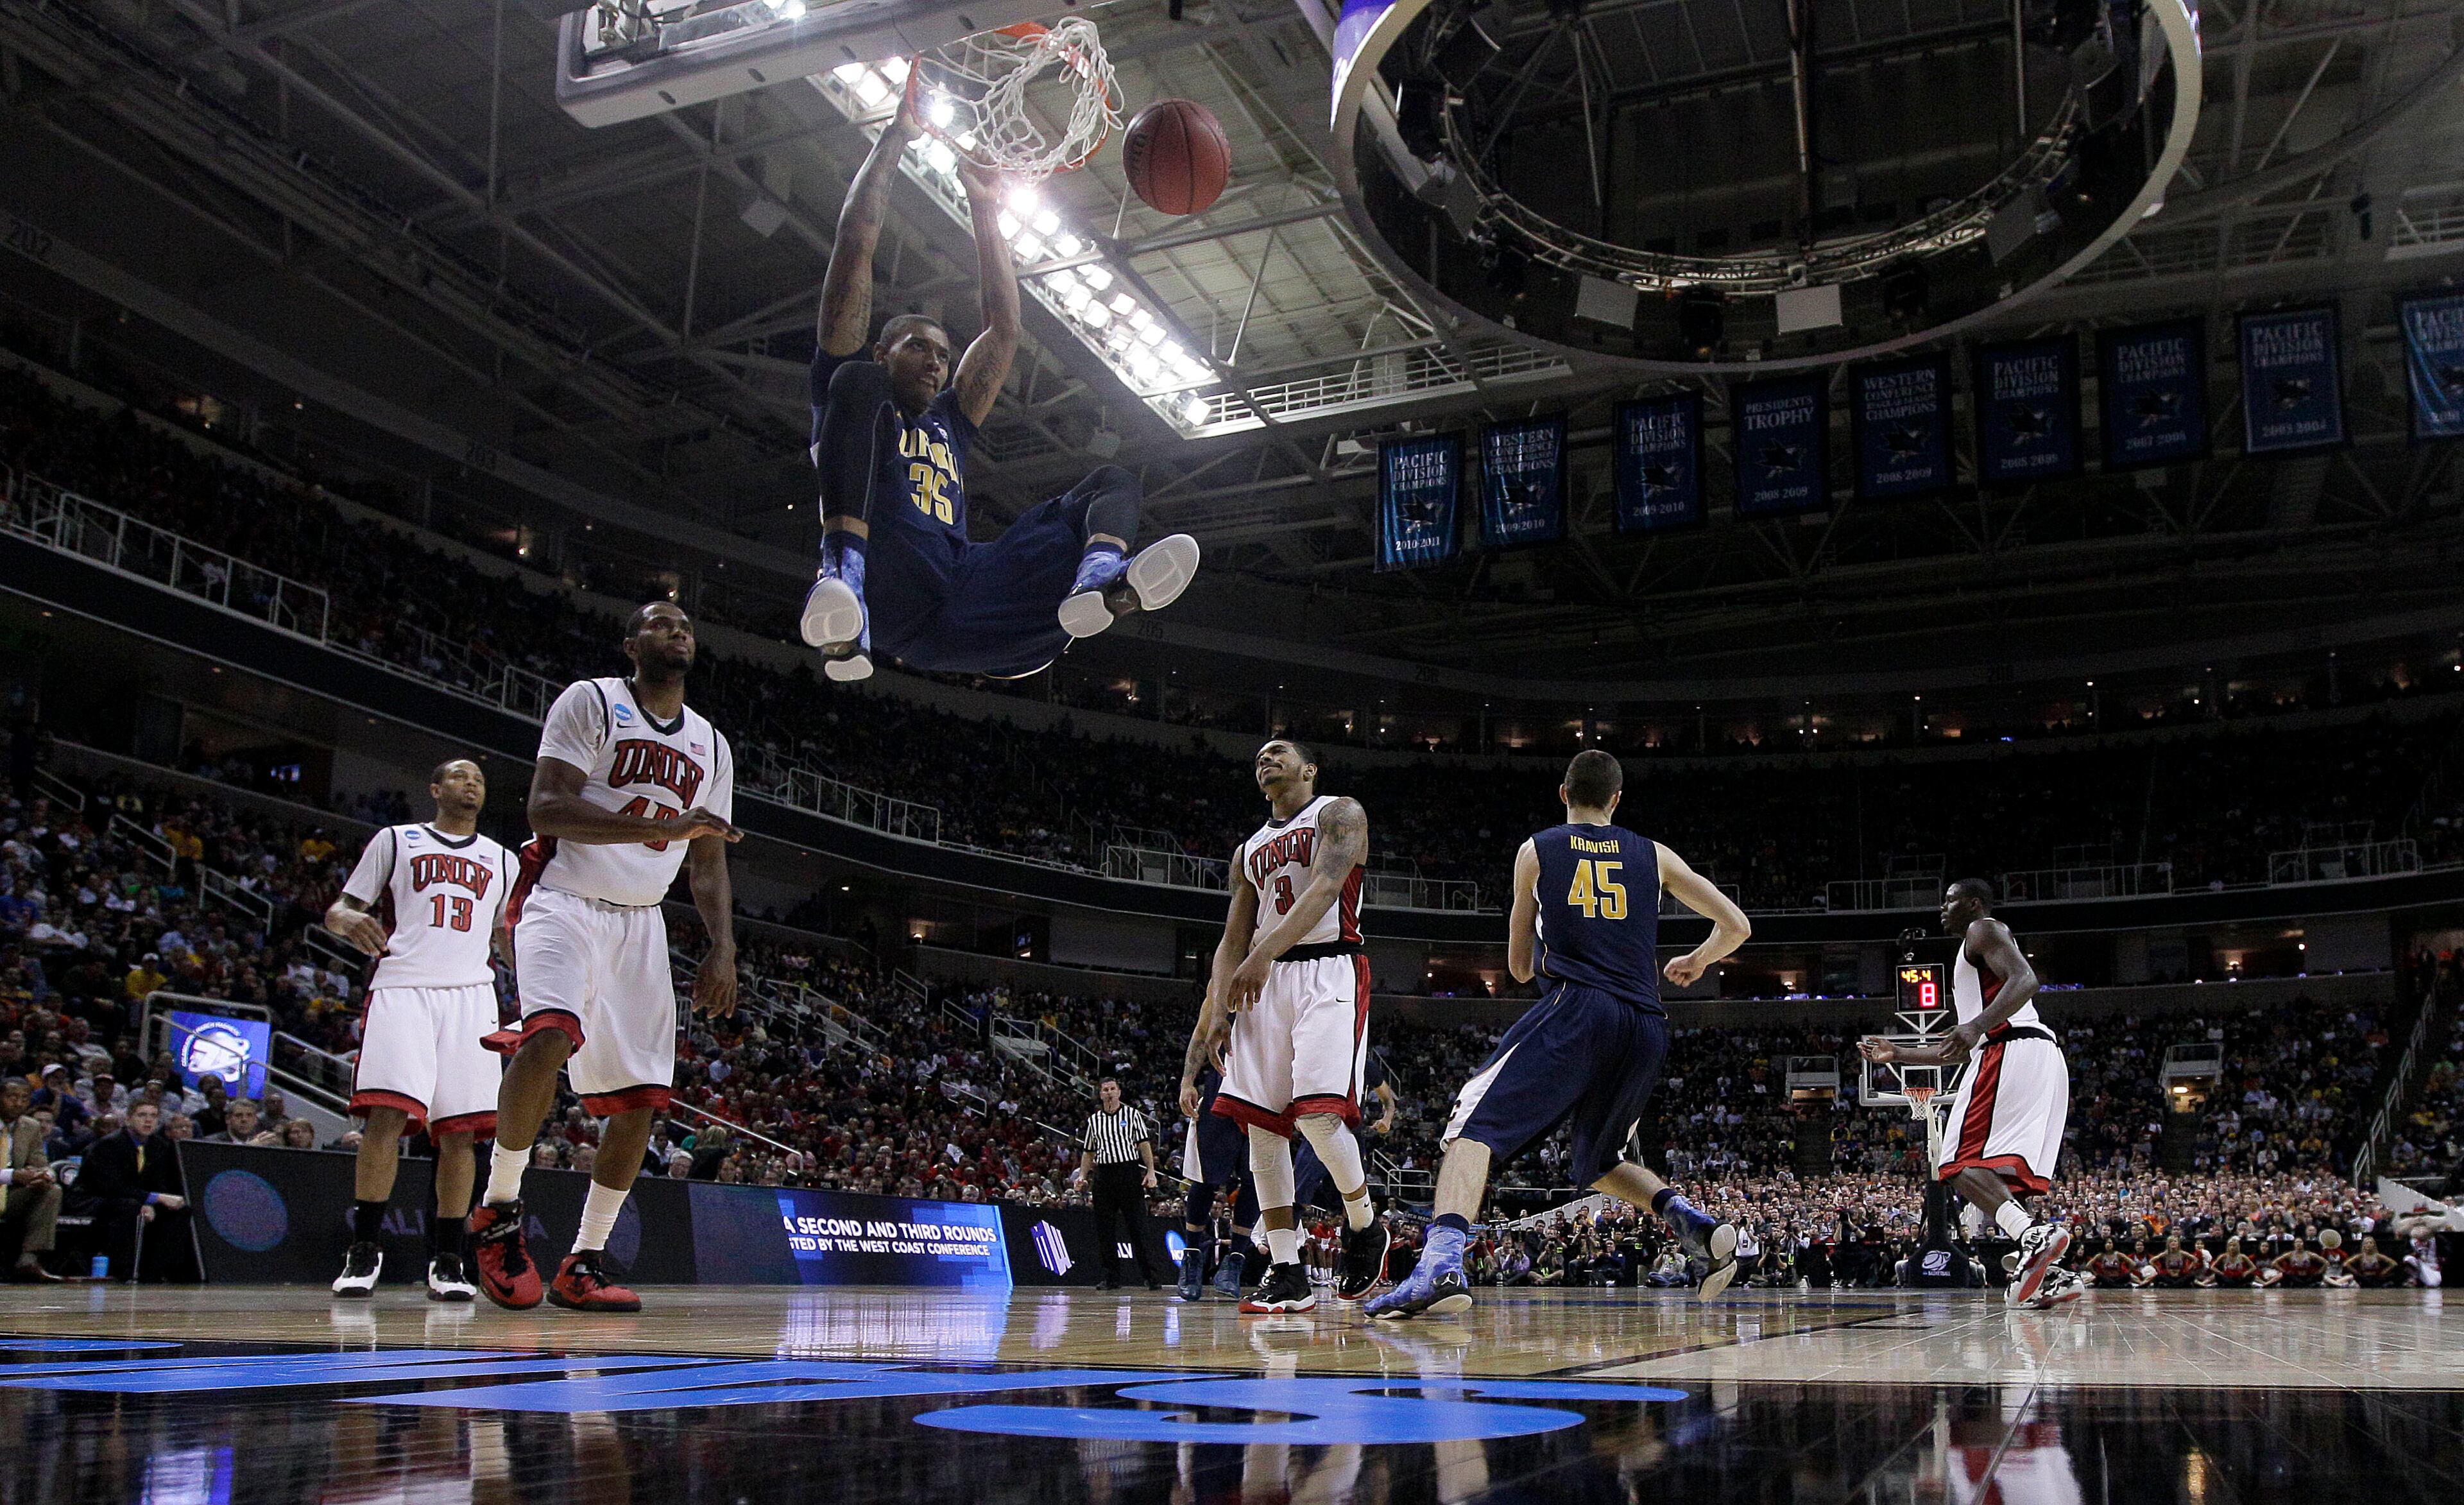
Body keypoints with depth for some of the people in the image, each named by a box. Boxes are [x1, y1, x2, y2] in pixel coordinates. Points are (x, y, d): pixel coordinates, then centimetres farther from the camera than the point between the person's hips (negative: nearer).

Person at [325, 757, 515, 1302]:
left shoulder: (501, 860, 23)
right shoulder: (394, 841, 15)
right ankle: (364, 1251, -9)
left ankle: (447, 1261, 2)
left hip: (471, 994, 3)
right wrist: (350, 920, -13)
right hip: (402, 987, -3)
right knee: (387, 1114, -17)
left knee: (460, 1129, -3)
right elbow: (338, 909, 11)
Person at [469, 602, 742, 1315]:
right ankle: (499, 1211, -11)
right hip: (565, 902, -6)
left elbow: (708, 862, 17)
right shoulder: (590, 702, -3)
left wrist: (722, 949, 2)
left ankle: (584, 1265, 10)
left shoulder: (712, 747, 14)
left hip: (640, 922, 6)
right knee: (549, 1035, -32)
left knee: (642, 1095, -1)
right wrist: (665, 826, -25)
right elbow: (547, 807, -15)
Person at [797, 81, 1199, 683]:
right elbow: (853, 248, 19)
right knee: (859, 384, -18)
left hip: (962, 601, 5)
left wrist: (985, 209, 34)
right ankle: (842, 580, -44)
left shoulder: (950, 423, 40)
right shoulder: (852, 380, 26)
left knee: (1115, 481, 7)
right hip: (886, 590, -5)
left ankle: (1101, 584, -35)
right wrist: (896, 136, 20)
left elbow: (1004, 330, 35)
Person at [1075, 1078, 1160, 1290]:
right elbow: (1088, 1152, 20)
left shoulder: (1132, 1115, 7)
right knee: (1104, 1229, 0)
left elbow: (1144, 1144, 3)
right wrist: (1082, 1176, 8)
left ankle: (1149, 1276, -1)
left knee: (1137, 1228, -6)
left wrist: (1151, 1172, -6)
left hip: (1129, 1171, -3)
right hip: (1103, 1175, 3)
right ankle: (1112, 1278, 5)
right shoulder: (1094, 1120, 14)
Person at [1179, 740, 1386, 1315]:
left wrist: (1265, 953, -30)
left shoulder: (1340, 814, 3)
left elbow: (1325, 889, -15)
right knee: (1260, 1122, -4)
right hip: (1265, 981, 7)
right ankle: (1287, 1274, 0)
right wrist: (1216, 1011, 2)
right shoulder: (1248, 852, 23)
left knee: (1317, 1111, -22)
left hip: (1329, 971, -7)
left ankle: (1366, 1229, 4)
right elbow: (1233, 940, 18)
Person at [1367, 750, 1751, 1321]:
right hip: (1647, 1027, 4)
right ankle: (1694, 1222, 1)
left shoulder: (1536, 850, 14)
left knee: (1476, 1126, -8)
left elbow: (1520, 966, 20)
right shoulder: (1654, 855, 19)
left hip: (1575, 1008, -4)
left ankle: (1442, 1263, -32)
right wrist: (1697, 962, 38)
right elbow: (1736, 925, 18)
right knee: (1599, 1163, 24)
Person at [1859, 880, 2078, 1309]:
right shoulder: (1973, 965, 34)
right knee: (2002, 1171, 8)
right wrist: (1898, 1053, 36)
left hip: (2011, 1050, -10)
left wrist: (1977, 1026, -27)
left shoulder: (1984, 929, 6)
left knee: (1963, 1163, -16)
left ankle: (2033, 1236, -36)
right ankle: (2048, 1273, -5)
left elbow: (2025, 981, -14)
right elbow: (1959, 1050, 36)